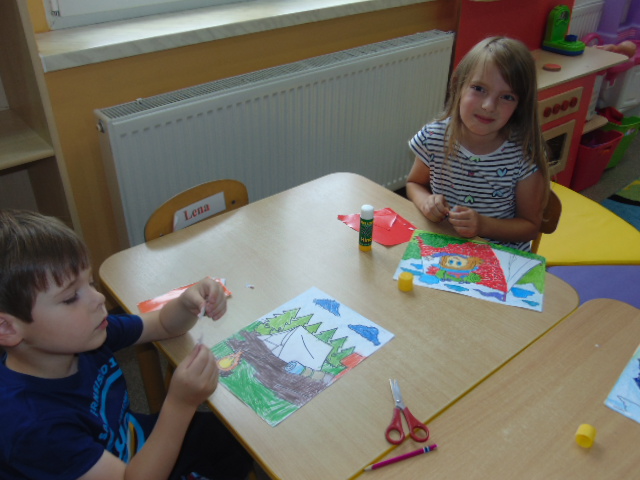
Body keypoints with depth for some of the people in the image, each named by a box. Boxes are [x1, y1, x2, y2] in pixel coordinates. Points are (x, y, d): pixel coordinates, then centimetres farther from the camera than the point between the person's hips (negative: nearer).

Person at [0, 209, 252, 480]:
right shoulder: (32, 423, -34)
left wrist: (188, 303, -22)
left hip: (143, 439, 6)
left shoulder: (83, 335, -15)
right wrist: (180, 405, -42)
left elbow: (163, 325, 0)